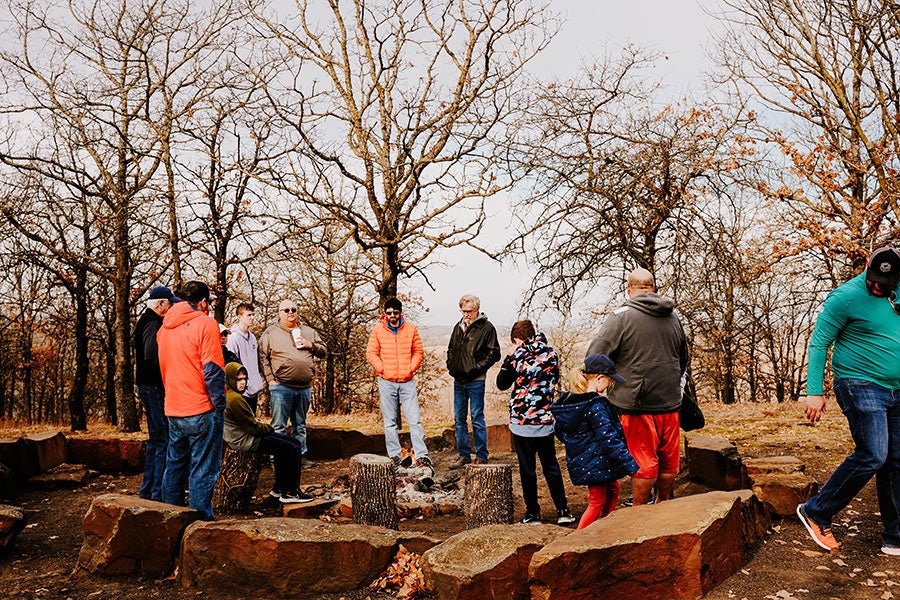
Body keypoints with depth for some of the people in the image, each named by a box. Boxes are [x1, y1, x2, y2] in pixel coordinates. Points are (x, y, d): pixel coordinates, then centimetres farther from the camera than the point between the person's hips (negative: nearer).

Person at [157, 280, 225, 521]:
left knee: (174, 466, 17)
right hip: (201, 411, -7)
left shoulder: (165, 328, 12)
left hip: (173, 410, 7)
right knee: (203, 471, -1)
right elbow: (212, 369, -15)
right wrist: (219, 404, -9)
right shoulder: (205, 324, -10)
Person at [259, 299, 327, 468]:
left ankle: (301, 456, 23)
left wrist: (310, 345, -4)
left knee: (300, 426, 14)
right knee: (279, 426, -1)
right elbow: (263, 358, 1)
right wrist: (271, 379, -7)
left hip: (304, 388, 4)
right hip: (281, 388, -4)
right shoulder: (270, 333, 3)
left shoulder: (309, 332, 14)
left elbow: (323, 351, 16)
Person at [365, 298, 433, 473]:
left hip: (407, 381, 0)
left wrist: (411, 368, -4)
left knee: (415, 420, -3)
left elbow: (419, 352, 8)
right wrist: (382, 368, -7)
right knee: (390, 421, 6)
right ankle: (395, 456, 13)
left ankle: (422, 456, -1)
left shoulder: (411, 329, 4)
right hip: (386, 382, 0)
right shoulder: (378, 330, 2)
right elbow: (371, 353, 3)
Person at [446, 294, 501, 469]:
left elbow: (494, 354, -8)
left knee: (477, 419, -2)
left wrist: (477, 368, -14)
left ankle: (481, 456, 8)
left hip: (475, 381, -6)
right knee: (459, 419, 10)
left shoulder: (486, 327, -6)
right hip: (458, 380, 6)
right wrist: (451, 365, 7)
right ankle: (464, 455, 19)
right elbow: (451, 349, 23)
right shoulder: (458, 327, 13)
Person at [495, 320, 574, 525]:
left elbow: (502, 384, -1)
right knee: (551, 466, 15)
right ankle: (563, 510, 13)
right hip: (546, 420, 4)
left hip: (522, 421, -4)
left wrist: (508, 360, 6)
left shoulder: (517, 356, -11)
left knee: (527, 469, 7)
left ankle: (532, 513, 14)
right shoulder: (551, 354, 1)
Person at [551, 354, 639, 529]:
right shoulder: (596, 406, -24)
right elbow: (609, 439, -26)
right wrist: (631, 465, -23)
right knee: (597, 502, 6)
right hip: (595, 462, -9)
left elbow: (560, 431, 14)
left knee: (612, 488, 25)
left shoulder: (569, 401, 2)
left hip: (580, 460, 9)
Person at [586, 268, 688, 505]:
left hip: (637, 405, -6)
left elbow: (595, 358, -15)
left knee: (643, 461, 2)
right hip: (670, 404, 6)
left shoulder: (621, 317, -11)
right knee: (668, 460, 16)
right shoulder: (673, 318, 11)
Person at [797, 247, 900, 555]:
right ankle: (816, 513, -2)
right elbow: (819, 343, -12)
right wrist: (814, 391, -17)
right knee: (872, 456, -16)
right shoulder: (847, 297, -12)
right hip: (861, 386, -7)